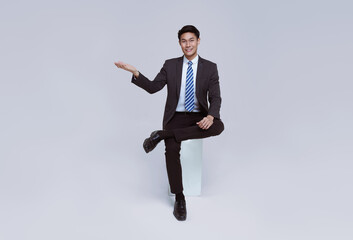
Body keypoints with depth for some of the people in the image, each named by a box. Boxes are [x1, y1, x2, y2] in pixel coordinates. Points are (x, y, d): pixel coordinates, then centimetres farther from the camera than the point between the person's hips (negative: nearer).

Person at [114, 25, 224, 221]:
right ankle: (179, 198, -10)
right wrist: (135, 72, -16)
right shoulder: (170, 65, 5)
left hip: (199, 116, 1)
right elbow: (153, 87, 0)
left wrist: (210, 116, -26)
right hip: (176, 116, 0)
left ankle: (162, 135, -26)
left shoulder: (210, 67, 2)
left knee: (218, 126, -32)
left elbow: (215, 97, -5)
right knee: (172, 149, -27)